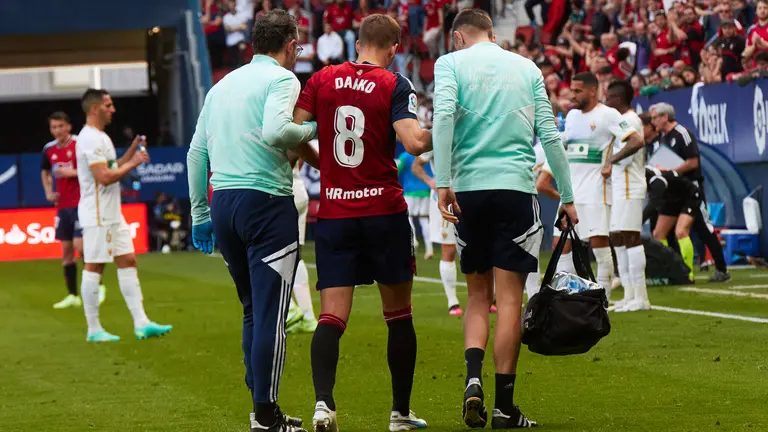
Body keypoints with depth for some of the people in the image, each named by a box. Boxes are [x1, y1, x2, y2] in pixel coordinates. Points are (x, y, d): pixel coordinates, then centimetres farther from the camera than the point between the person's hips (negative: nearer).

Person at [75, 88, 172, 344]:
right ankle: (93, 329, 2)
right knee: (94, 267, -4)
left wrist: (133, 150, 13)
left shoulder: (101, 138, 16)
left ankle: (141, 323, 5)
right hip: (97, 215, -10)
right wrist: (134, 163, -14)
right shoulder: (89, 139, -16)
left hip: (112, 214, 10)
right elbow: (104, 177, -23)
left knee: (128, 261, 6)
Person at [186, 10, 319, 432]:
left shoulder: (222, 85, 17)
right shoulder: (281, 79, -4)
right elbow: (274, 131, -22)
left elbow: (196, 152, 17)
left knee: (253, 311, 16)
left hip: (222, 203, 7)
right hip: (266, 203, -7)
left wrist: (200, 214, 21)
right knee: (270, 314, -4)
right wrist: (312, 130, -4)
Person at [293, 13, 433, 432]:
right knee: (399, 315, 12)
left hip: (333, 213, 2)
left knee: (331, 316, -1)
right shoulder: (394, 85, -6)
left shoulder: (322, 80, 4)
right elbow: (415, 142, -18)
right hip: (384, 211, -2)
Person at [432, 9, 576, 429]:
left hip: (469, 186, 0)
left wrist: (443, 183, -14)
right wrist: (567, 196, 13)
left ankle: (473, 376, -9)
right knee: (509, 298, 0)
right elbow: (550, 135, 9)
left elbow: (443, 116, -11)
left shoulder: (450, 63, 6)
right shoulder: (527, 67, 13)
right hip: (516, 188, 0)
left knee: (478, 295, 13)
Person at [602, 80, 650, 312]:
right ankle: (630, 295, 14)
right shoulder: (621, 120, 20)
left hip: (629, 187, -11)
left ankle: (640, 297, -11)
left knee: (630, 237, -11)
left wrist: (612, 160, -29)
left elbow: (638, 142, -31)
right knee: (617, 238, 11)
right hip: (619, 187, 11)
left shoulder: (630, 120, -12)